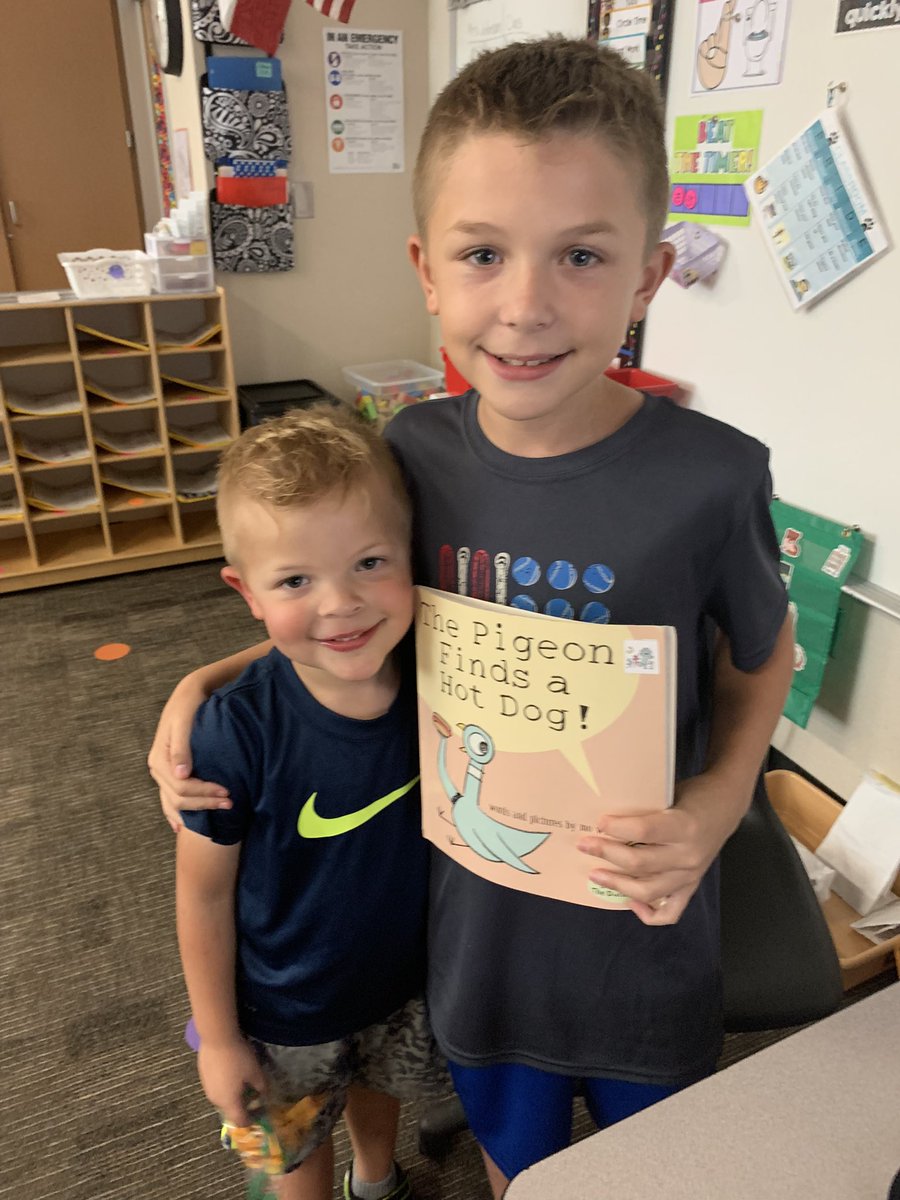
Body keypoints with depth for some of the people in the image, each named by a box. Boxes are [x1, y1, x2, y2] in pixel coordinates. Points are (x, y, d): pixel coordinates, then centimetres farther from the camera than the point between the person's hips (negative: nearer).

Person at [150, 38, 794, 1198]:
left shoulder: (711, 477, -24)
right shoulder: (415, 453, -15)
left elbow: (760, 651, -5)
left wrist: (718, 800, -21)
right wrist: (210, 679, -11)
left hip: (637, 921, -2)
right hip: (472, 916, 3)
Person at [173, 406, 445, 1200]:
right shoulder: (238, 732, -34)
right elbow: (204, 894, -18)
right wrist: (219, 1038, -7)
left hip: (407, 978, 4)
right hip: (286, 1008, -3)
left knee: (380, 1084, 34)